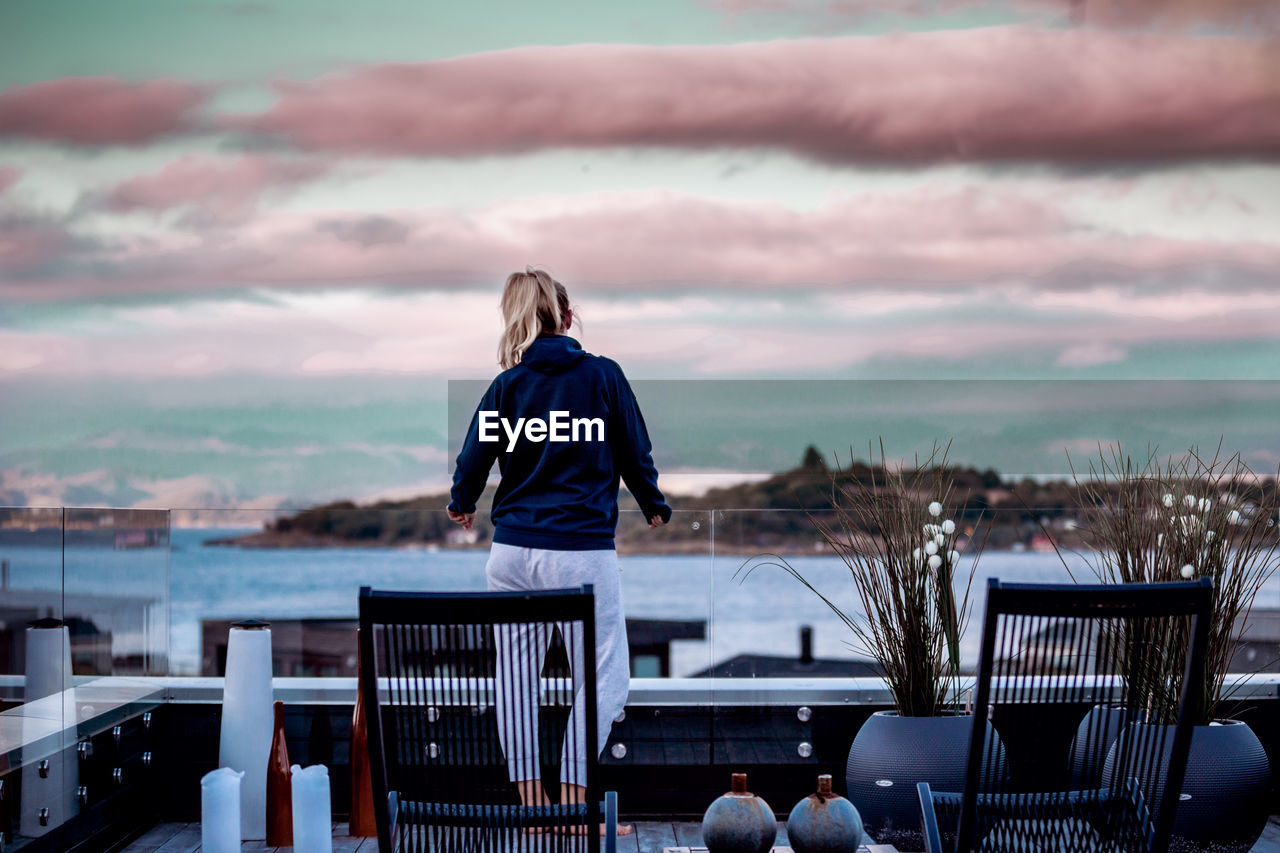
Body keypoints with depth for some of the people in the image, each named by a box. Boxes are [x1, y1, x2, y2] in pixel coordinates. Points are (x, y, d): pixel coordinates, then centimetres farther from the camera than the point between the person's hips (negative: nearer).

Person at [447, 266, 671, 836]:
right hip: (582, 549, -3)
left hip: (512, 551, 3)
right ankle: (573, 806, -4)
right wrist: (655, 508, 25)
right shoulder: (603, 375, 0)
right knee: (602, 677, 3)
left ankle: (531, 804, 14)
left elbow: (473, 460, 5)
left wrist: (460, 506, 27)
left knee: (516, 675, 11)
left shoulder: (508, 384, 5)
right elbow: (636, 453, 6)